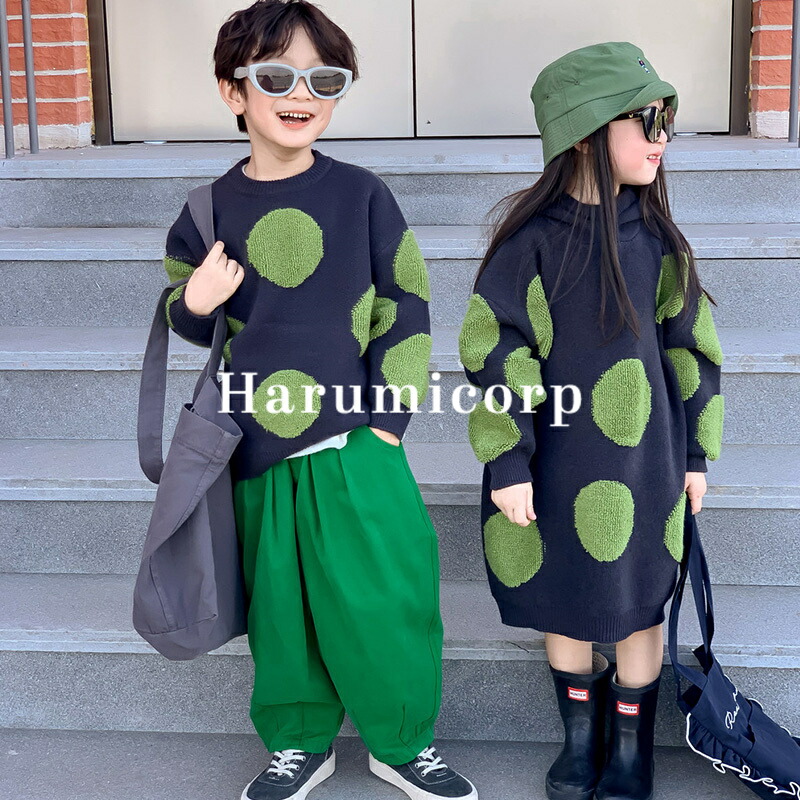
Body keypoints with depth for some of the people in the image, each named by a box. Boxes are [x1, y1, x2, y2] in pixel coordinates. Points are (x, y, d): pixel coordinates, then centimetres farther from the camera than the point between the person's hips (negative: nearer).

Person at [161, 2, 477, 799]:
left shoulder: (360, 194, -2)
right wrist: (195, 306, -12)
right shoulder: (209, 212, 2)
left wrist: (391, 412, -3)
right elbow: (185, 332, 12)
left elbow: (405, 306, 3)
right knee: (279, 608, 12)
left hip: (356, 446, -1)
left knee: (384, 600, 2)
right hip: (258, 458, 2)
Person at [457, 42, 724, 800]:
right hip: (555, 462, -2)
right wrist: (506, 463, -11)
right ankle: (580, 738, 36)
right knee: (564, 604, 13)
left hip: (641, 460, 2)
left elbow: (688, 345, 5)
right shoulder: (533, 239, -12)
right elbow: (494, 352, -11)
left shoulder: (655, 237, -2)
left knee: (637, 604, 11)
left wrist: (695, 452, 7)